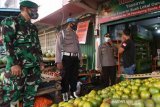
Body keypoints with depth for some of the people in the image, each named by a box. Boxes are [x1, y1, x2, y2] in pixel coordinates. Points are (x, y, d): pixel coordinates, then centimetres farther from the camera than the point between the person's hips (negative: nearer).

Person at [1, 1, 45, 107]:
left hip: (34, 66, 7)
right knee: (11, 95, -3)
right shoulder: (11, 21, 0)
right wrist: (14, 64, -17)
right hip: (18, 66, -6)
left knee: (30, 96, 11)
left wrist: (40, 61, 14)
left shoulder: (33, 27, 19)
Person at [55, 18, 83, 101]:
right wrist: (58, 61, -17)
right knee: (66, 77, 2)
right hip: (66, 58, -6)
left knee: (74, 77, 12)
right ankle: (65, 95, 15)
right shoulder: (62, 33, -4)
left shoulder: (75, 34, 16)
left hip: (75, 58, 6)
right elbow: (58, 47, -11)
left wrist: (80, 58, 15)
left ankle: (73, 94, 26)